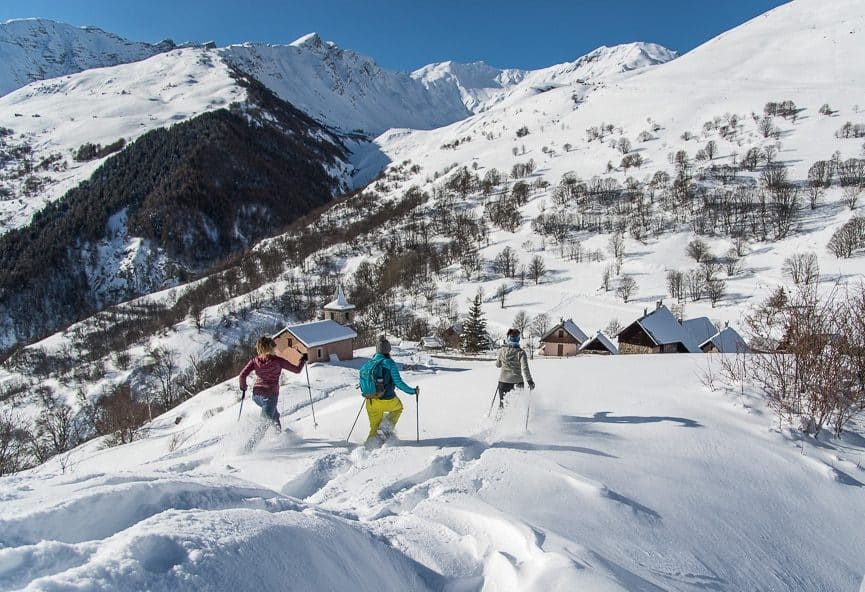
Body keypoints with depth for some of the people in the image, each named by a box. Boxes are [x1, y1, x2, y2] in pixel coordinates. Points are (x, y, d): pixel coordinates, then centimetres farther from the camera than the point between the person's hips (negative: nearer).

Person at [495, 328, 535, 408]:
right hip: (517, 382, -2)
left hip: (503, 381, 2)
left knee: (502, 402, 15)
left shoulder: (502, 350, -4)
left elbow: (498, 365, 9)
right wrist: (530, 381, -11)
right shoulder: (520, 352, -12)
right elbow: (525, 368, -16)